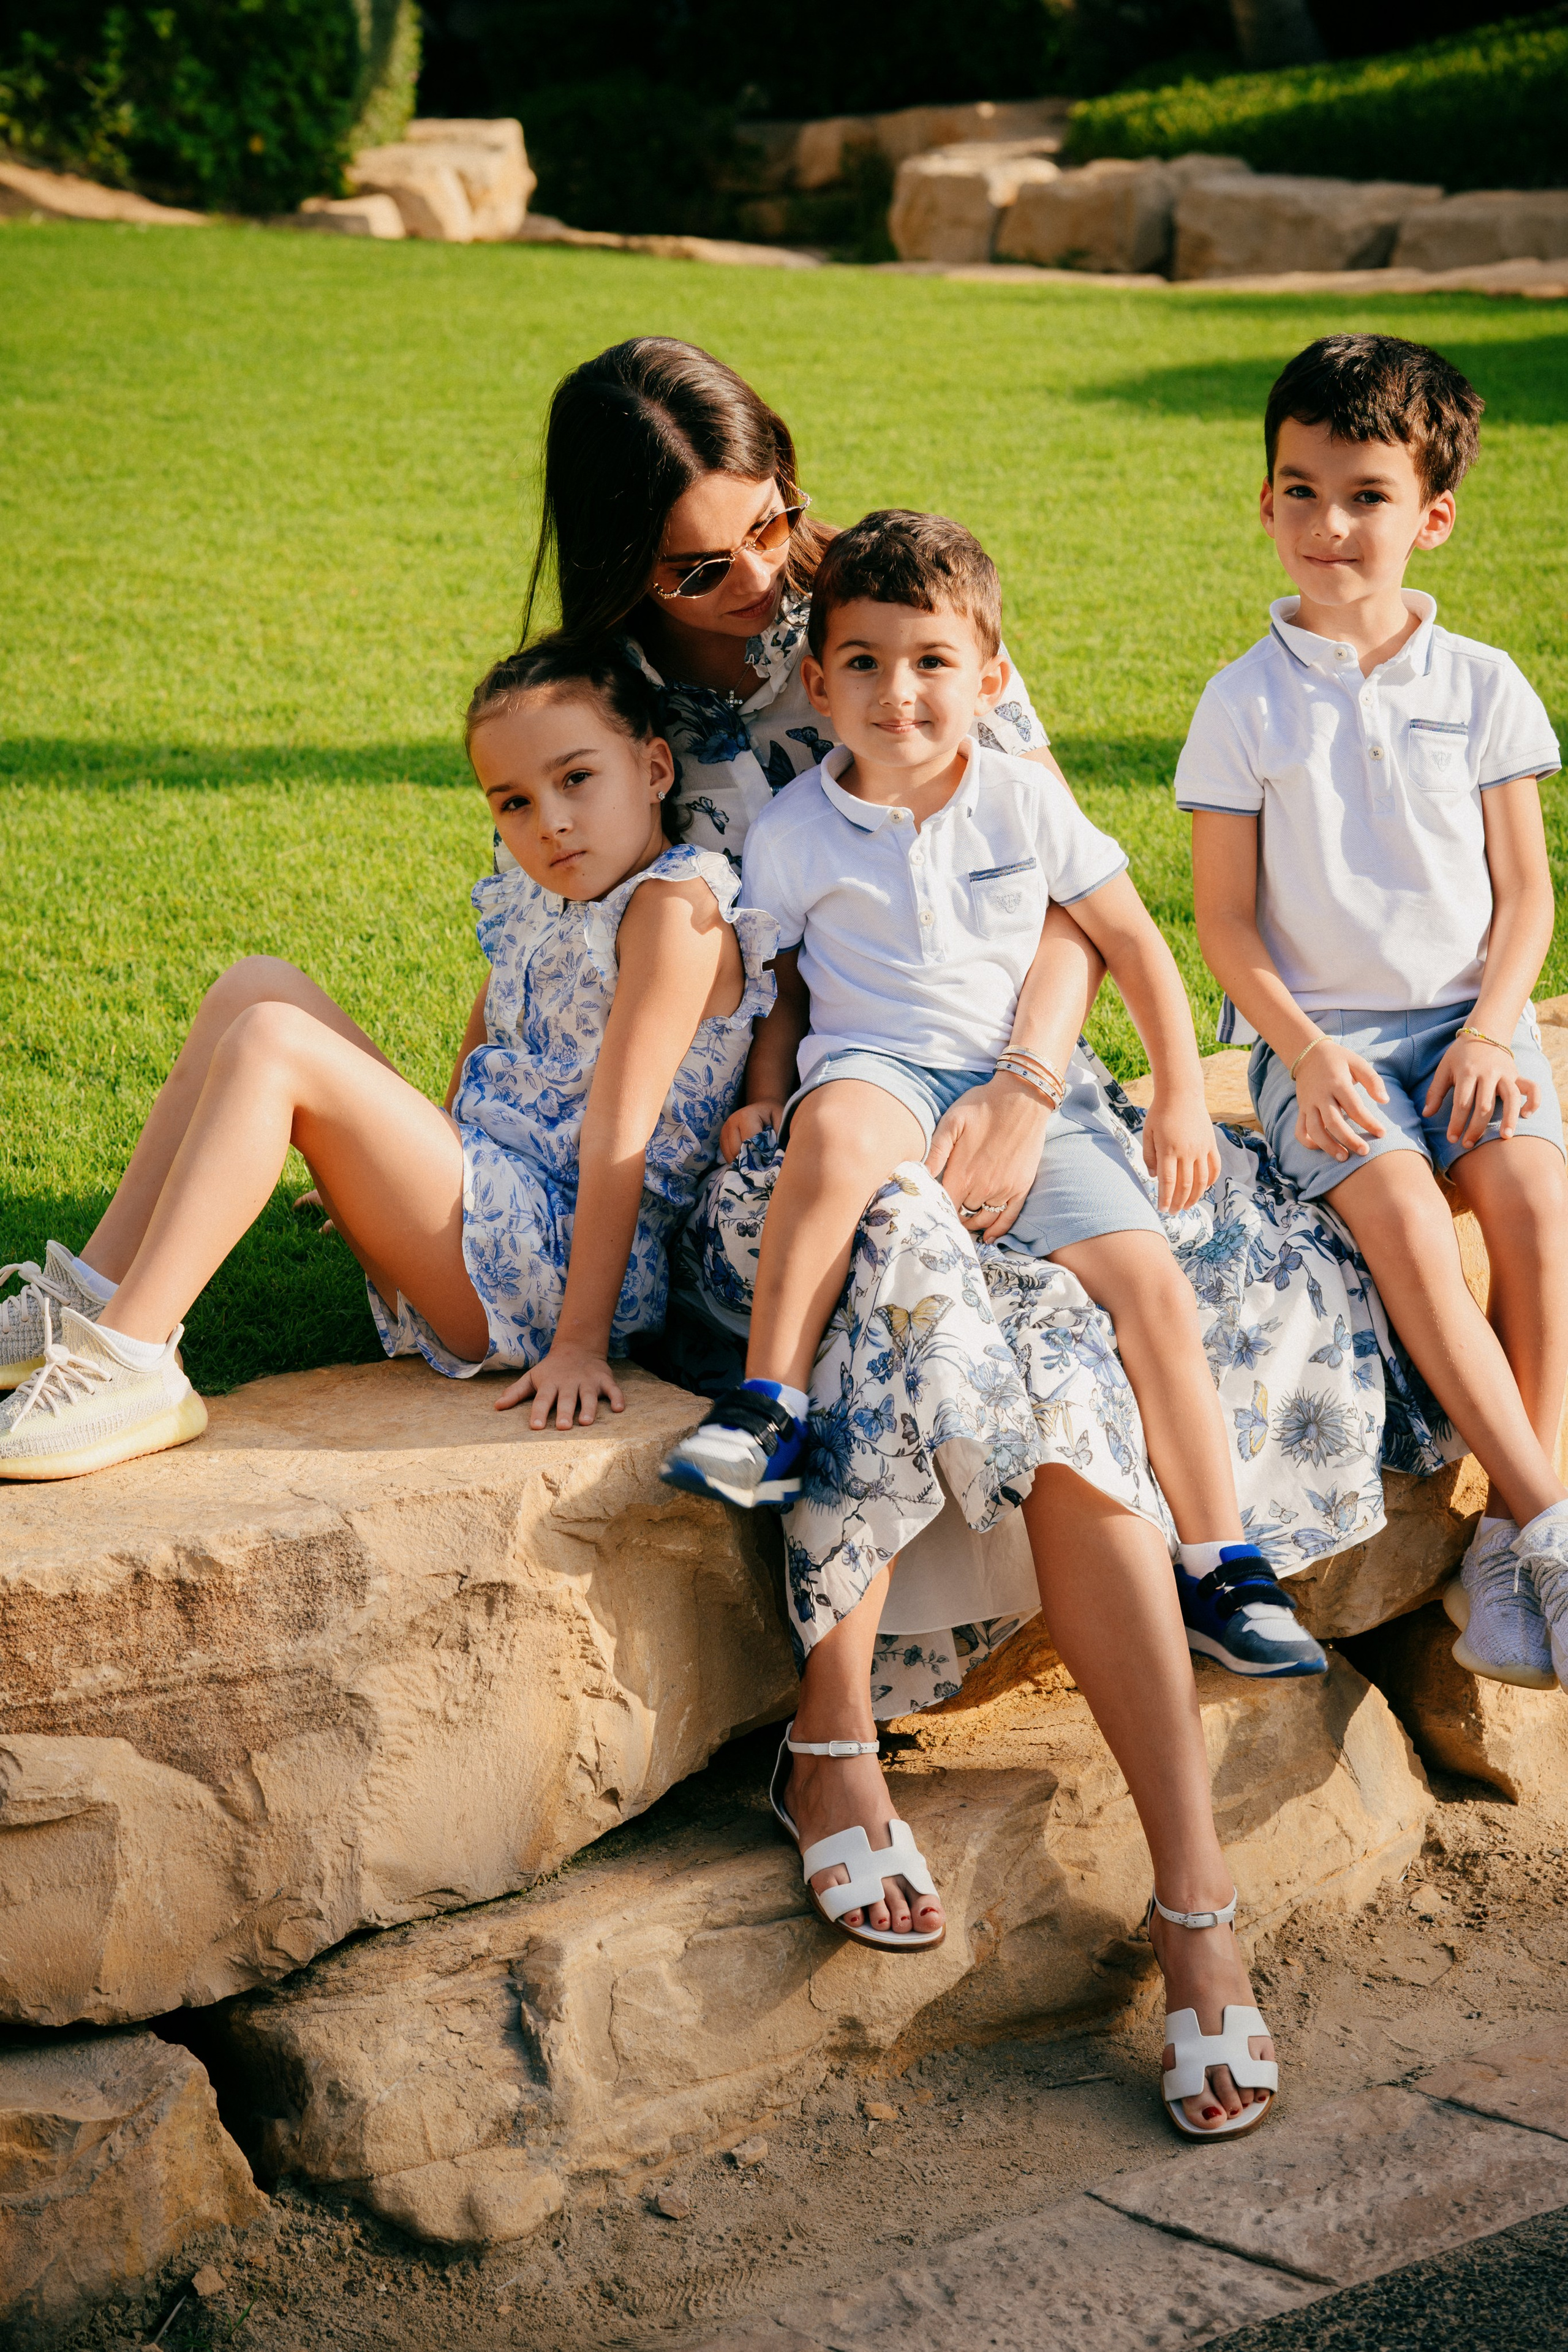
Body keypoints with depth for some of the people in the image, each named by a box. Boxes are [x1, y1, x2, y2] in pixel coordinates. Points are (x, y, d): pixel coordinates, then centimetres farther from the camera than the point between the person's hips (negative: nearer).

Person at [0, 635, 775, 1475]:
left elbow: (619, 1135, -19)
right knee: (256, 988, 6)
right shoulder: (536, 904, 13)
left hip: (561, 1263, -9)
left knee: (273, 1043, -19)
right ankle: (91, 1299, -1)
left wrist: (581, 1341, -21)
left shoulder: (675, 907, -14)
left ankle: (129, 1364, -25)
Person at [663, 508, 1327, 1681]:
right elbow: (781, 992, 13)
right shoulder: (793, 834, 1)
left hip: (1031, 1090, 2)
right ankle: (768, 1410, -29)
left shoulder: (1027, 803, 4)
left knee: (1152, 1281, -17)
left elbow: (1133, 943, 11)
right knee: (838, 1128, -40)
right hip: (877, 1069, -2)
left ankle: (1222, 1568, -6)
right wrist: (767, 1101, -4)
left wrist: (1184, 1098, 7)